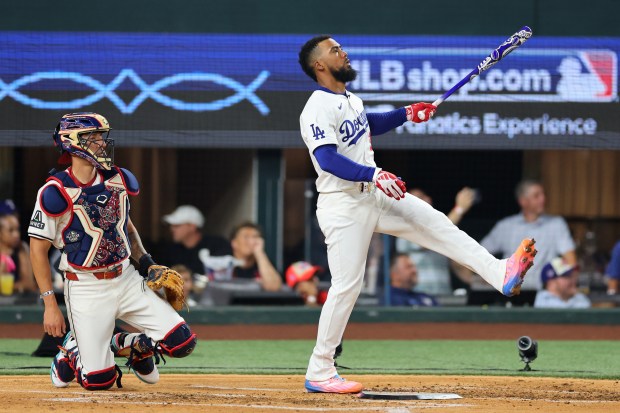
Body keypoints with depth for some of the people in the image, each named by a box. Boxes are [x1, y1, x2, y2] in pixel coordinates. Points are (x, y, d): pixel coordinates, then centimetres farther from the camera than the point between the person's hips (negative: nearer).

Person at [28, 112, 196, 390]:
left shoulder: (119, 180, 4)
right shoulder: (56, 192, -15)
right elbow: (38, 249, -11)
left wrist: (146, 264, 9)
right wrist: (50, 304, -14)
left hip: (127, 280, 5)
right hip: (86, 289, -5)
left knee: (182, 343, -8)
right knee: (99, 381, -7)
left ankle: (127, 346, 22)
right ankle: (72, 352, 28)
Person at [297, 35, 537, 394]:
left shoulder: (350, 100, 12)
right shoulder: (318, 109, -17)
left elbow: (369, 125, 34)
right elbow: (327, 159, -29)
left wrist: (406, 114, 18)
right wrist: (374, 175, -39)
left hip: (373, 196, 9)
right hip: (342, 205, -9)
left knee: (435, 224, -3)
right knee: (347, 284, -8)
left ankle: (501, 275, -9)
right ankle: (319, 373, 0)